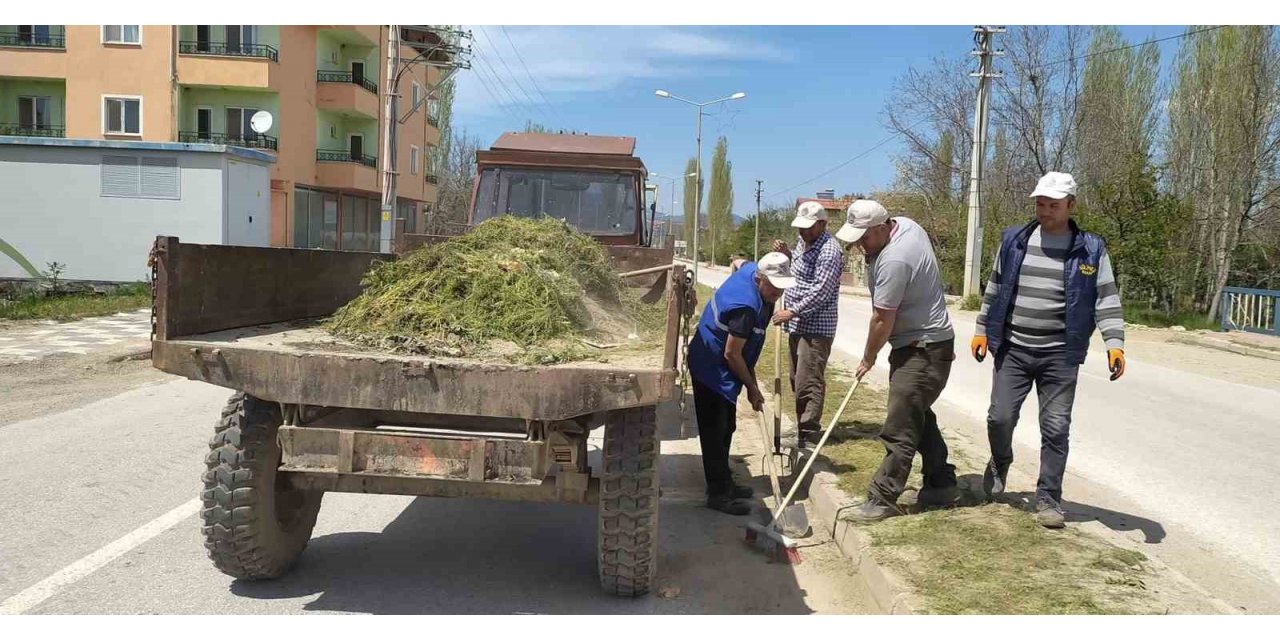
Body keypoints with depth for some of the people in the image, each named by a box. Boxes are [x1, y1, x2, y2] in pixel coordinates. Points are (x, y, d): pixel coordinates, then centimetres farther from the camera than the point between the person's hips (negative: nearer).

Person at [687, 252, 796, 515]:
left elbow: (738, 262, 22)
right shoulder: (745, 306, -32)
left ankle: (724, 483, 27)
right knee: (715, 432, -5)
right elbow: (732, 354, -25)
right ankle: (718, 494, 2)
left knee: (726, 427, 16)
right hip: (712, 370, -11)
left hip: (720, 367, 11)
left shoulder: (751, 269, -5)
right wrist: (752, 387, -12)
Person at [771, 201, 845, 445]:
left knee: (809, 383, -10)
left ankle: (809, 435, -5)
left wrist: (792, 312, -22)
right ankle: (802, 428, 24)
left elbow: (820, 292, -21)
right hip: (796, 324, 10)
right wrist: (785, 254, 9)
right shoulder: (802, 242, 14)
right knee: (797, 381, 15)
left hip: (816, 327, -10)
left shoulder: (829, 251, -16)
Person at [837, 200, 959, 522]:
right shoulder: (905, 223, 2)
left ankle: (882, 499, -4)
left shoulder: (894, 261, -28)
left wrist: (868, 358, -6)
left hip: (923, 350, -11)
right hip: (921, 342, 11)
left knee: (900, 429, -8)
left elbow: (883, 321, -20)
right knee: (918, 417, 19)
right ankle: (942, 483, 30)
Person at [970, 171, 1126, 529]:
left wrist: (1114, 343, -14)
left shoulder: (1090, 250, -1)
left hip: (1061, 355, -1)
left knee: (1056, 428, 1)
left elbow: (1107, 300, -2)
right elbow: (994, 288, 13)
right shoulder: (1014, 241, 5)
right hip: (1012, 349, 2)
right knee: (1000, 417, 1)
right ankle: (1000, 464, 33)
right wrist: (982, 329, 11)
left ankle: (1048, 499, 13)